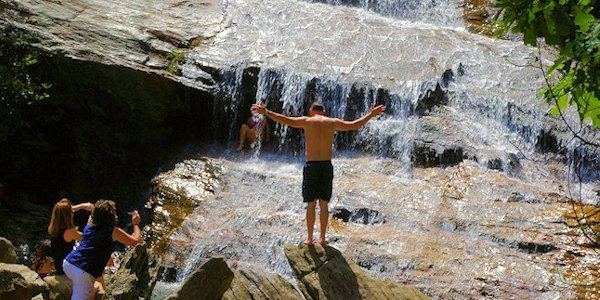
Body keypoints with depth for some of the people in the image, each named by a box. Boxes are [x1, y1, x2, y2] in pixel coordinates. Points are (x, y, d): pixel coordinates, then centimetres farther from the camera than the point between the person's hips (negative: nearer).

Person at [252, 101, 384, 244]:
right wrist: (371, 115, 20)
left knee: (311, 204, 6)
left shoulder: (307, 121, 0)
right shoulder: (332, 122, 5)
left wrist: (266, 112, -1)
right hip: (327, 166, 2)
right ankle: (322, 237, 17)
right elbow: (354, 125, 8)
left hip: (311, 166, -2)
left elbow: (285, 120, -6)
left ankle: (310, 238, 10)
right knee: (324, 204, 11)